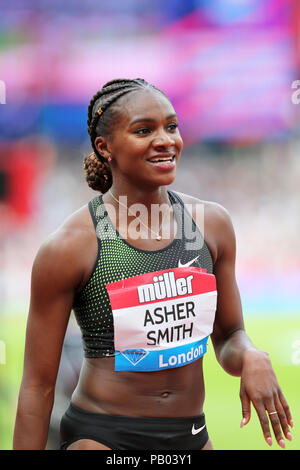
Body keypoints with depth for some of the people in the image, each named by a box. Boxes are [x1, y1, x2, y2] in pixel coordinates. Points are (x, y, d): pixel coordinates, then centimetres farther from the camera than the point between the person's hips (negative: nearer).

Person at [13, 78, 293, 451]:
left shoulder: (212, 223, 2)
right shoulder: (69, 248, -11)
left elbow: (228, 338, 12)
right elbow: (38, 385, -7)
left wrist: (252, 359, -10)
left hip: (191, 437, 5)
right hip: (100, 437, -5)